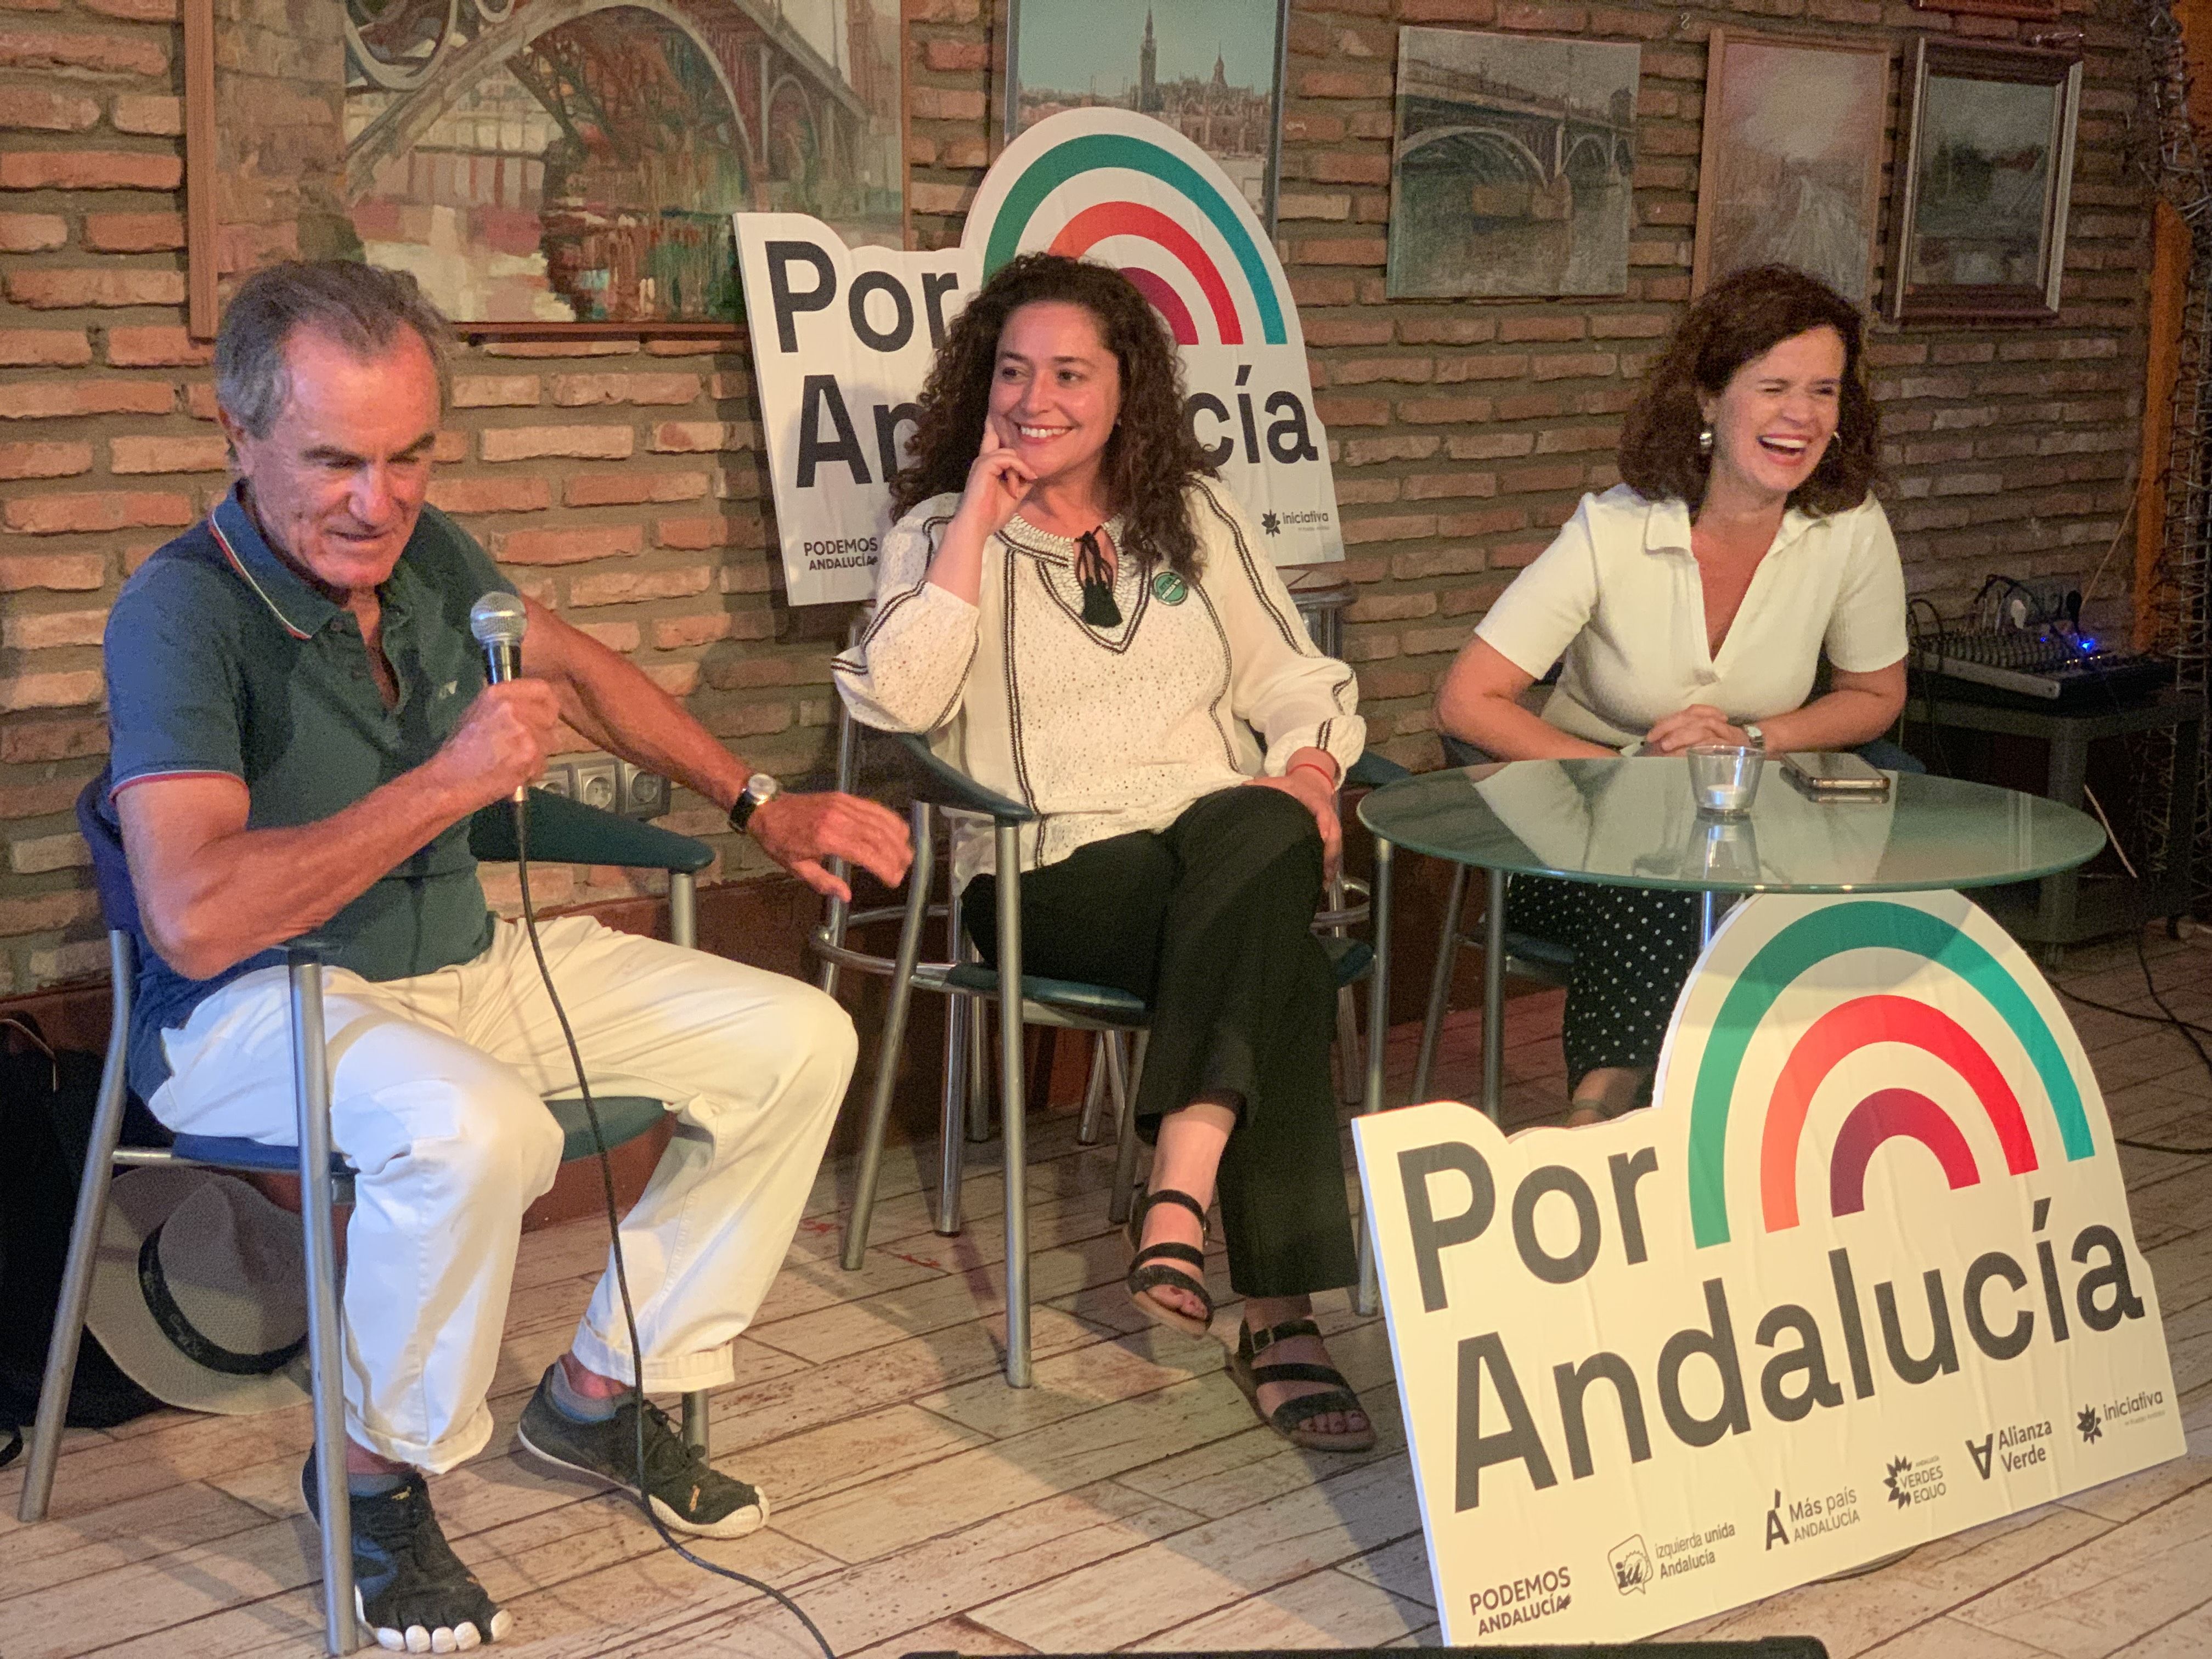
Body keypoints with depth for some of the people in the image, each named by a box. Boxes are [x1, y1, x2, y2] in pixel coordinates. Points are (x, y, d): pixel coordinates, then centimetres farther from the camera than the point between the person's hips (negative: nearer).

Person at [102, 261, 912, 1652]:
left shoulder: (426, 551, 0)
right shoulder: (183, 611, -22)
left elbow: (575, 667, 20)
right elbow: (195, 918, -33)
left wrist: (761, 806, 18)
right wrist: (453, 780, -31)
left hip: (462, 963, 8)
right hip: (253, 1005, -8)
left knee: (799, 1042, 1)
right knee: (476, 1131, -39)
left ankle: (601, 1391, 13)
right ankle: (375, 1472, -10)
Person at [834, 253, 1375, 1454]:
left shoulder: (1197, 517, 20)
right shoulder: (941, 531, 11)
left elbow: (1297, 682, 17)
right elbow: (898, 700, -9)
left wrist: (1309, 768, -6)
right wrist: (979, 520, -7)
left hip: (1231, 845, 3)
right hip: (1052, 880, -3)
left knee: (1259, 834, -37)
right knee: (1272, 955, -34)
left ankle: (1180, 1192, -38)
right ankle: (1276, 1315, -32)